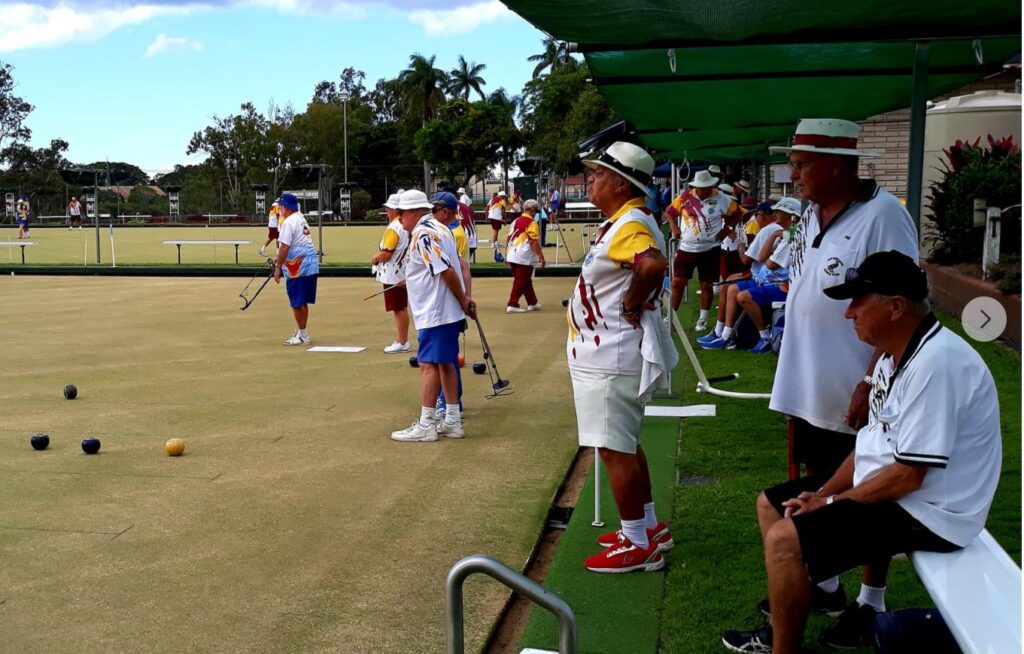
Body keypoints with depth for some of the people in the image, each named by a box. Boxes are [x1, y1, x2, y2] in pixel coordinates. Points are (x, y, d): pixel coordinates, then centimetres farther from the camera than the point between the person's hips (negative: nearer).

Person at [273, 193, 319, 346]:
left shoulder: (288, 222, -13)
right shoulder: (301, 219, 16)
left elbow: (284, 247, -19)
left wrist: (278, 267, -14)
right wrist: (280, 260, 25)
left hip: (297, 268, -9)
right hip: (310, 265, 9)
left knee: (297, 303, -2)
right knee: (302, 302, 16)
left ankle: (302, 335, 3)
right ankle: (301, 332, 24)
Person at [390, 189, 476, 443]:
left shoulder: (423, 234, -17)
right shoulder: (439, 228, 14)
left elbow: (447, 271, -22)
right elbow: (448, 269, 15)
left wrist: (463, 301, -12)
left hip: (434, 313, -10)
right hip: (447, 311, 10)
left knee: (429, 365, -6)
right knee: (446, 364, 13)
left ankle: (425, 425, -2)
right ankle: (453, 421, 19)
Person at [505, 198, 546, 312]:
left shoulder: (515, 221, 11)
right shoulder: (532, 223, -11)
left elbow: (509, 239, 14)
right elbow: (534, 243, -16)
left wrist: (507, 255, 21)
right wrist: (541, 257, -13)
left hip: (512, 256, 8)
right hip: (524, 258, -8)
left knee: (526, 281, 17)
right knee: (520, 282, -1)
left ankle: (532, 303, 27)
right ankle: (512, 305, -4)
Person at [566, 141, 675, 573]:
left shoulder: (630, 225, -20)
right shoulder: (619, 222, 12)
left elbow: (654, 265, -41)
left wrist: (632, 305, -25)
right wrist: (630, 303, 10)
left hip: (611, 359, -11)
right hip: (603, 354, 11)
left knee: (614, 449, -2)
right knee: (623, 446, 20)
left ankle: (638, 545, 9)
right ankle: (649, 528, 33)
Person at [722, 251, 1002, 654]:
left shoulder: (936, 364, -27)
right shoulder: (894, 355, 6)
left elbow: (909, 476, -26)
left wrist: (831, 503, -14)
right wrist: (822, 493, 2)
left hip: (926, 512, -11)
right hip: (883, 486, 11)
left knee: (784, 540, -21)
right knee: (771, 504, 14)